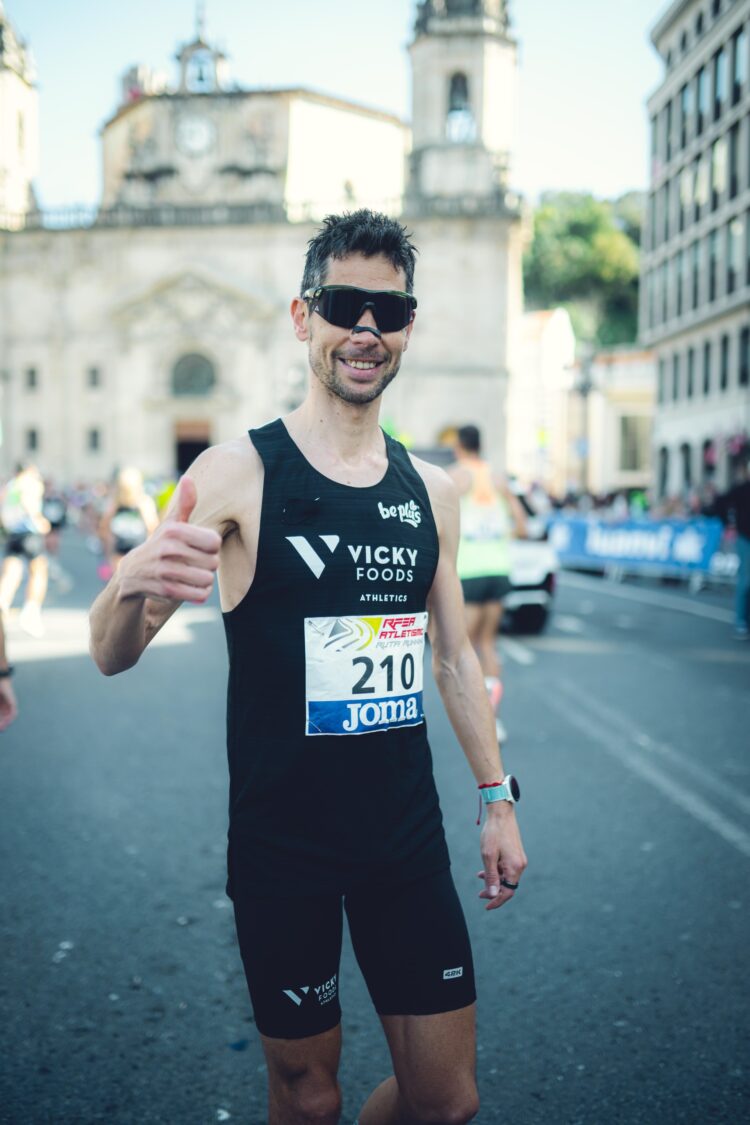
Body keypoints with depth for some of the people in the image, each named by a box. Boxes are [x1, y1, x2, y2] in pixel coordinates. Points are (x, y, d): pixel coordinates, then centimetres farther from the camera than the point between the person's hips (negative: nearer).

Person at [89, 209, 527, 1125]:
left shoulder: (430, 490, 5)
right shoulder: (238, 474, -11)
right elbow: (111, 656, -16)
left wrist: (497, 796, 12)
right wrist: (132, 584, -38)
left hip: (406, 836, 4)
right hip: (281, 846, -4)